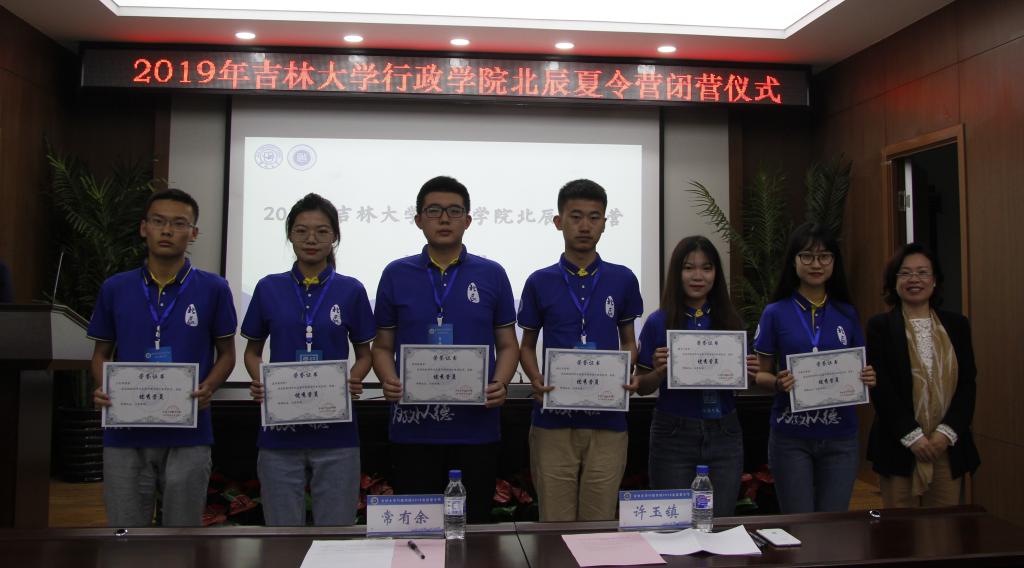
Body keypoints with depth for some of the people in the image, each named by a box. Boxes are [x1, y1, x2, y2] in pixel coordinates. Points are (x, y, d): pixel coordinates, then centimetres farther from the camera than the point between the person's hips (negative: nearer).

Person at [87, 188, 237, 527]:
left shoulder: (213, 289, -2)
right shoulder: (114, 289, 4)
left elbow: (226, 353, 4)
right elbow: (102, 352, 12)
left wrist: (207, 390, -15)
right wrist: (103, 390, -8)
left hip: (188, 436, -1)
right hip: (125, 435, 2)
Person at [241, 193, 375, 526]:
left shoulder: (351, 290, 1)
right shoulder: (269, 288, 3)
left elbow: (364, 353, 8)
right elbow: (252, 350, 12)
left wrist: (354, 381, -12)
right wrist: (259, 382, -8)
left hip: (335, 432, -1)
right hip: (280, 432, 1)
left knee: (336, 530, 8)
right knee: (282, 529, 10)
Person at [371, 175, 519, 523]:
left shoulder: (492, 275, 4)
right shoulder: (396, 275, 4)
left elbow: (507, 344, 7)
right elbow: (383, 345, 8)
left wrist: (501, 384, -12)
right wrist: (388, 381, -12)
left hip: (476, 428, 0)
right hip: (413, 429, 0)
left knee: (474, 527, 11)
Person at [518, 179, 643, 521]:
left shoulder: (622, 280, 4)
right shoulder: (540, 282, 2)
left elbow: (628, 341, 12)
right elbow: (527, 345, 9)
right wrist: (536, 380, -11)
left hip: (607, 420, 1)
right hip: (553, 420, 0)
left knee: (600, 525, 9)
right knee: (555, 525, 6)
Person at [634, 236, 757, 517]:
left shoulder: (731, 321, 4)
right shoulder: (658, 322, -5)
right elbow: (643, 387, 0)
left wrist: (749, 372, -8)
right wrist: (660, 370, -20)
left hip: (724, 434, 3)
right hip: (674, 435, -2)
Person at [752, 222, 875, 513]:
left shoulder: (847, 314, 6)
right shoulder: (776, 313, -2)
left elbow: (860, 370, 14)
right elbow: (762, 374, 2)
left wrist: (868, 378, -7)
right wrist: (778, 382, -19)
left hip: (840, 436, 3)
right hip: (791, 437, -2)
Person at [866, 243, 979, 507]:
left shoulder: (956, 324, 9)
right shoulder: (880, 326, -1)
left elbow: (967, 383, 4)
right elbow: (880, 387, -6)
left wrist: (947, 432, -8)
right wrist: (911, 435, -12)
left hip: (948, 446, 3)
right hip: (899, 447, -3)